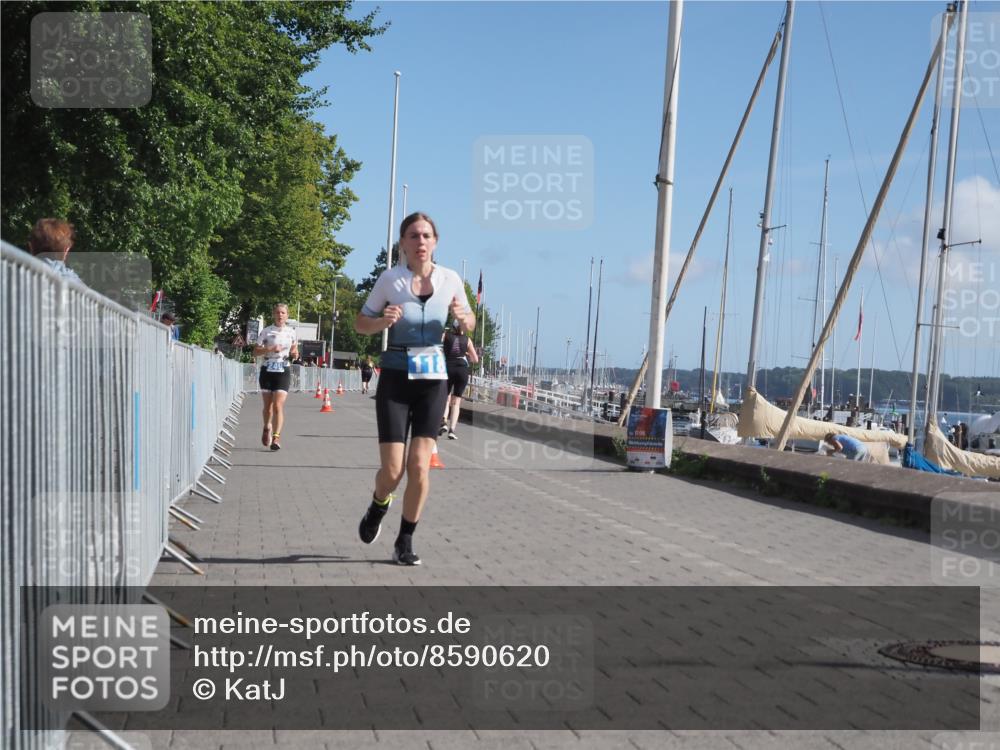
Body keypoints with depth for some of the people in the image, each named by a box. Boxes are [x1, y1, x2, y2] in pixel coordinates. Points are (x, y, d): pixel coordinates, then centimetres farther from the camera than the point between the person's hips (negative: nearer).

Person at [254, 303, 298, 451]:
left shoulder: (291, 332, 6)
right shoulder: (266, 331, 0)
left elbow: (294, 351, 18)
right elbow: (255, 352, -1)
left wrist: (295, 353, -5)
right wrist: (270, 349, -17)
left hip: (283, 371, 0)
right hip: (267, 370, 0)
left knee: (278, 405, -14)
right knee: (268, 406, 10)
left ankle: (276, 437, -15)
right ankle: (267, 428, 38)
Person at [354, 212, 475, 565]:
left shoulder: (450, 279, -1)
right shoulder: (390, 279, -6)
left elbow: (469, 325, 13)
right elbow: (361, 324, 3)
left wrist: (462, 316, -11)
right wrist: (383, 321, -18)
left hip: (433, 376, 1)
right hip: (396, 375, -1)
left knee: (419, 467, -5)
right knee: (392, 470, -5)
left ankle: (405, 542, 13)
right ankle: (378, 507, 30)